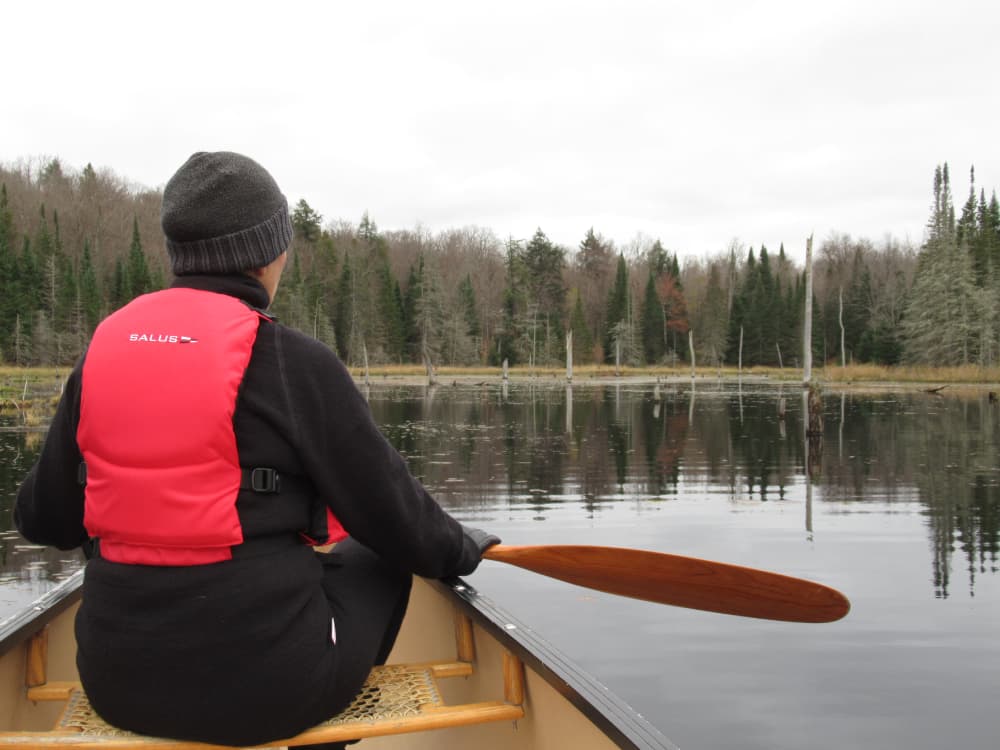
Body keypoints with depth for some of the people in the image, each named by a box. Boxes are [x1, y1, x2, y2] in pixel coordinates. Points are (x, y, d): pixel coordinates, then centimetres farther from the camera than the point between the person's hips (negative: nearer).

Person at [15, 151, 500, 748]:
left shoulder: (105, 347, 0)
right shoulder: (293, 360, -14)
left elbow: (47, 519, 8)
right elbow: (392, 514, -8)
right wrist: (461, 549, 13)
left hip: (119, 681, 5)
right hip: (266, 684, -5)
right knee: (375, 559, 22)